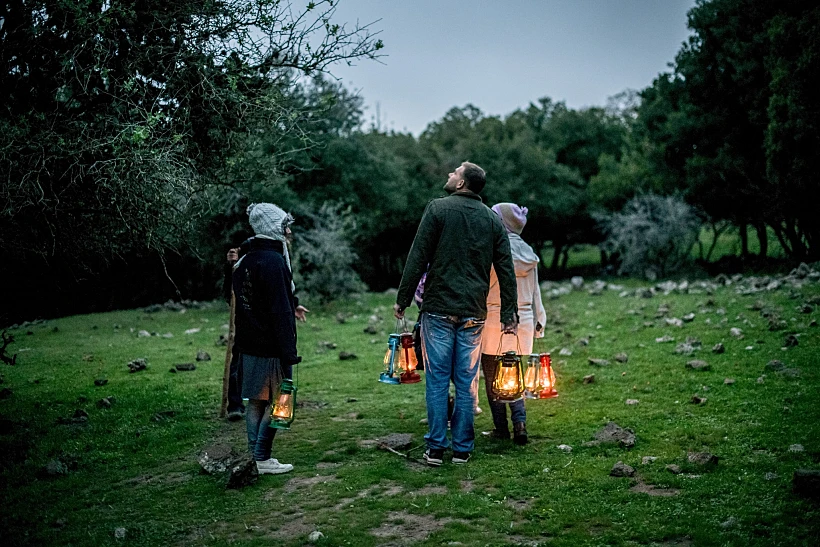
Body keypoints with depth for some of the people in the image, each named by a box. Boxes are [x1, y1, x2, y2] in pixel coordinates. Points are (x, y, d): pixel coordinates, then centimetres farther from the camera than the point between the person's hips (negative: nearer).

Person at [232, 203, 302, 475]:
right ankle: (262, 459, 4)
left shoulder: (245, 261, 13)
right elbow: (281, 311, -19)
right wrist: (289, 353, -18)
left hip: (248, 345, 9)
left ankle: (254, 457, 20)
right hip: (271, 347, -9)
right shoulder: (273, 261, -17)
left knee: (255, 401, 13)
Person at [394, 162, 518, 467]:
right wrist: (509, 314, 12)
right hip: (473, 314, 3)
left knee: (437, 380, 3)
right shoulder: (493, 220, 10)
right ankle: (463, 449, 14)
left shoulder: (438, 209, -2)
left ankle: (436, 448, 7)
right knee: (466, 382, 9)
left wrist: (402, 300, 0)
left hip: (439, 310, -3)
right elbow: (506, 270, 8)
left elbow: (418, 259, -6)